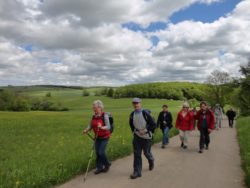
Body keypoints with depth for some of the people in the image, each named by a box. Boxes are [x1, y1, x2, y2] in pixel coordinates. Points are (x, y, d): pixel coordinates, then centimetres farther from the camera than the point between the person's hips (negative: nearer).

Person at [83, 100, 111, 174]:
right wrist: (86, 130, -16)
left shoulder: (105, 116, -16)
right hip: (97, 137, 6)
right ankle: (99, 167, 22)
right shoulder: (93, 116, 2)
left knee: (101, 152, -7)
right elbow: (90, 125, 3)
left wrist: (101, 127, -40)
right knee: (97, 152, 7)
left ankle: (107, 164, 20)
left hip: (104, 137, -6)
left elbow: (108, 127, -22)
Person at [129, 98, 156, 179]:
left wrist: (145, 130, -18)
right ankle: (137, 172, 8)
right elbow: (131, 124, 19)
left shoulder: (145, 113, -18)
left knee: (146, 153, 11)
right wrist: (134, 130, 6)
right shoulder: (132, 114, -1)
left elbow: (154, 125, -14)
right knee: (137, 154, 1)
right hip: (137, 137, 4)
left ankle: (151, 161, 45)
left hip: (146, 137, -4)